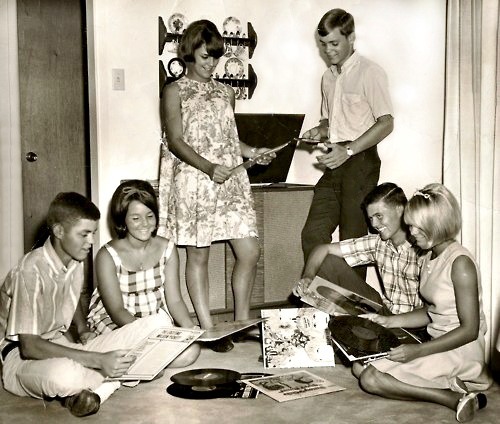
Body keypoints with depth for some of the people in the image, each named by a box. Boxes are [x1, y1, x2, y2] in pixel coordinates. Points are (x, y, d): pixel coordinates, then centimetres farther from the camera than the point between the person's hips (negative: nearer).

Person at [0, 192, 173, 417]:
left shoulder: (75, 260, 3)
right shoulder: (31, 271, -22)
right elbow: (29, 346, -27)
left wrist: (83, 329, 5)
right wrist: (98, 360, -32)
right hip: (22, 356, -8)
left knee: (153, 326, -10)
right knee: (65, 376, -46)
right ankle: (104, 380, -14)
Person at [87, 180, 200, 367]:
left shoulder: (167, 249, -1)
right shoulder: (107, 256, -13)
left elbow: (174, 300, 0)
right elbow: (117, 311, -16)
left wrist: (192, 330, -19)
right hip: (115, 324, -4)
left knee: (190, 351, -22)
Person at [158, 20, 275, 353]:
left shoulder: (226, 92, 16)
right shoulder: (175, 92, 1)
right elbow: (175, 141, -8)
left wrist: (254, 152, 3)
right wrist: (209, 167, -21)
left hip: (230, 180, 5)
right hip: (192, 181, -5)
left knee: (250, 251, 0)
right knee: (198, 254, 1)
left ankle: (242, 321, 15)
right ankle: (208, 329, 10)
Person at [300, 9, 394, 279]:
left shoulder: (370, 73, -5)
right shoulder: (328, 77, 18)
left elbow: (386, 123, -12)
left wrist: (348, 150, -20)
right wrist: (320, 131, 5)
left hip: (360, 161, -7)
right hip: (335, 163, 7)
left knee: (353, 239, -4)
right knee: (313, 234, 0)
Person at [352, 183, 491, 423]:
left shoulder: (460, 262, -18)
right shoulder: (431, 256, 8)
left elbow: (469, 330, -19)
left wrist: (418, 351, -24)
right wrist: (388, 321, 6)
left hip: (460, 351, -10)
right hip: (438, 344, 10)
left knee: (370, 379, -18)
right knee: (359, 366, 3)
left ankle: (456, 398, -14)